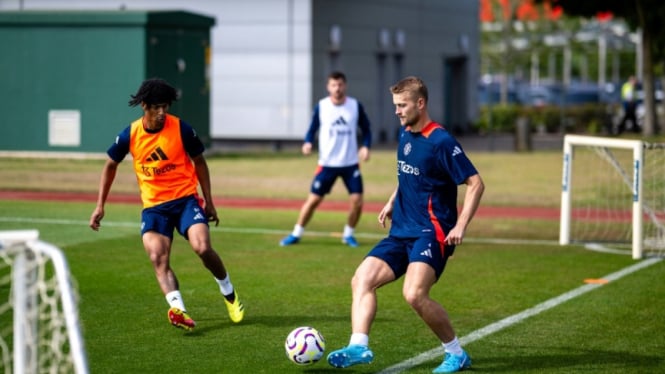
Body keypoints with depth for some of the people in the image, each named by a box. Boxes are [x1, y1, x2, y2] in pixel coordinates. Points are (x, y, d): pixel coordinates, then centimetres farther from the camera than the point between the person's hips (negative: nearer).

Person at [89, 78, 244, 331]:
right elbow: (111, 165, 11)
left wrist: (209, 202, 5)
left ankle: (229, 294, 5)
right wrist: (100, 206, 7)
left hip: (186, 199, -2)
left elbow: (199, 162, 5)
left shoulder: (181, 129, -8)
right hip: (153, 206, 2)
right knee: (158, 259, -19)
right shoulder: (130, 135, -4)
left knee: (203, 248, -20)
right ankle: (178, 310, -30)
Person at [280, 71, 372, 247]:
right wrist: (308, 142, -16)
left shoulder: (355, 106, -2)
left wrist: (365, 146, -11)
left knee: (357, 200, -8)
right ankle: (296, 234, 13)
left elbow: (366, 130, 7)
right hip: (327, 163, -1)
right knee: (313, 199, -2)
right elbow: (312, 129, 5)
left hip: (350, 163, 1)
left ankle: (349, 234, 15)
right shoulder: (321, 107, -3)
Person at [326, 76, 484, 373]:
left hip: (431, 233, -8)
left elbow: (475, 183, -14)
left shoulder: (441, 142, -14)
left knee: (414, 294, -25)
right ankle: (359, 346, -16)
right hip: (401, 232, 9)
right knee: (361, 280, -8)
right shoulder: (404, 133, 11)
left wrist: (460, 227, -20)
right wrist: (393, 202, 20)